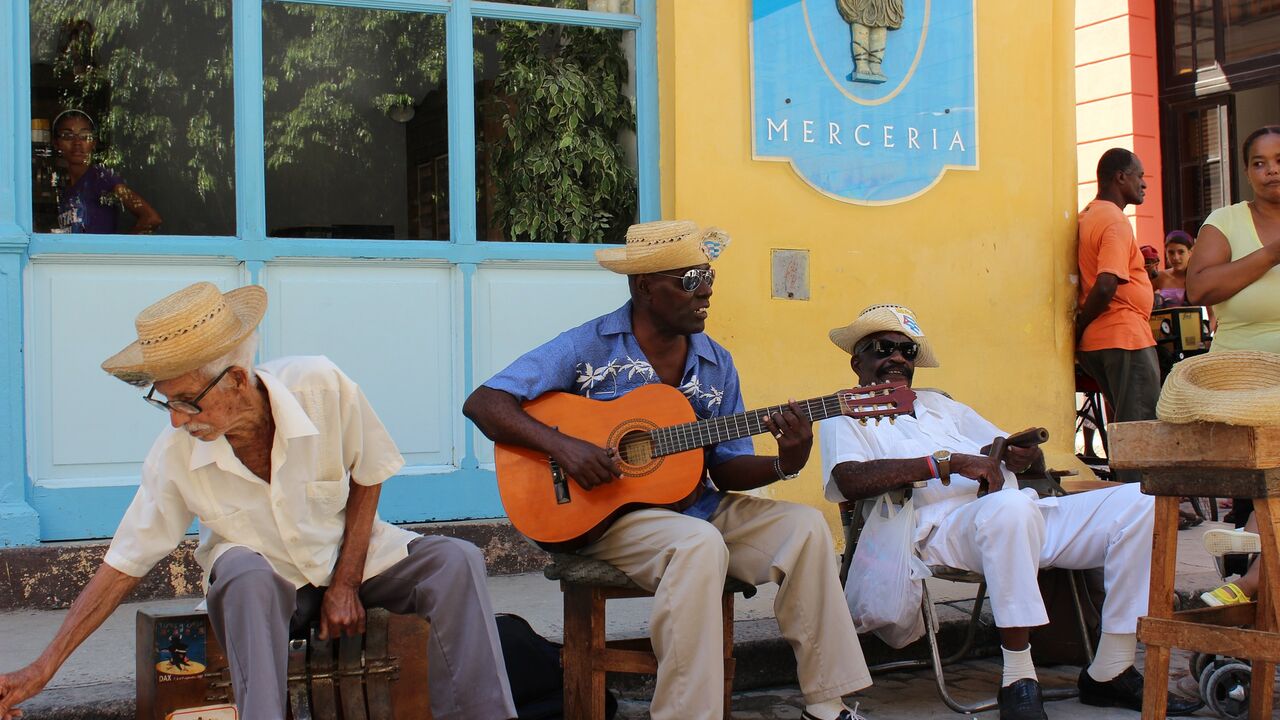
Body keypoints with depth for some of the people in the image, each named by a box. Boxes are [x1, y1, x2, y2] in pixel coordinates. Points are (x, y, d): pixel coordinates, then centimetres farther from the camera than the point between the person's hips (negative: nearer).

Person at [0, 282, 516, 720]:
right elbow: (123, 565, -10)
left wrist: (346, 585, -8)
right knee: (246, 576, -36)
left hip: (354, 555, 1)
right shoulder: (176, 454, -18)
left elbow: (367, 477, -5)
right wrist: (42, 669, -13)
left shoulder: (321, 387, -23)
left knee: (456, 561, -24)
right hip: (264, 581, -1)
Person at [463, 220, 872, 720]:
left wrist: (783, 464, -12)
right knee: (700, 543, -34)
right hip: (609, 514, -6)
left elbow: (727, 469, 9)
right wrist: (561, 445, -26)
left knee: (805, 526, -13)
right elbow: (482, 403, -12)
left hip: (700, 507, 6)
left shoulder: (717, 364, 9)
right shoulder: (588, 348, -7)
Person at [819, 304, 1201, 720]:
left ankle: (1110, 673, -7)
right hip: (942, 526, -7)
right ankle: (1018, 681, -31)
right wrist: (949, 461, -16)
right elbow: (852, 481, -12)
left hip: (1025, 515, 7)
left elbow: (1019, 452, 31)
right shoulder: (845, 418, 11)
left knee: (1139, 503, -11)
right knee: (1010, 506, -41)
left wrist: (1023, 456, 4)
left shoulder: (938, 404, 32)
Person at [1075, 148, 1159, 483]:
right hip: (1125, 334, -9)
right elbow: (1105, 286, -24)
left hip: (1096, 341, 9)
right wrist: (1080, 328, -13)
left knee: (1128, 427, 15)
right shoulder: (1115, 221, -14)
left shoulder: (1087, 216, 15)